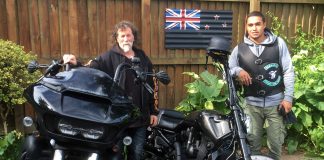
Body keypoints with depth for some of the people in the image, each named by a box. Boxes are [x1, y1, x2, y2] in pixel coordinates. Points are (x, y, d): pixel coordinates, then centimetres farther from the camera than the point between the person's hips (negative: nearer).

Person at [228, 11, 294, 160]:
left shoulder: (278, 43, -1)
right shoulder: (239, 48, 1)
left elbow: (288, 71, -1)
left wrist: (288, 97, -6)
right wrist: (237, 70, -18)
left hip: (276, 103, 0)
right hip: (251, 104, 1)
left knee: (275, 143, 10)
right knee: (252, 143, 11)